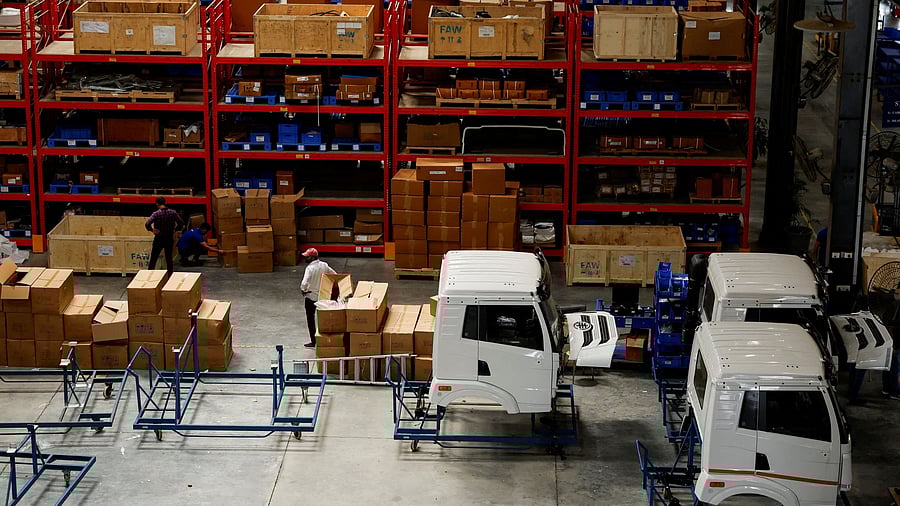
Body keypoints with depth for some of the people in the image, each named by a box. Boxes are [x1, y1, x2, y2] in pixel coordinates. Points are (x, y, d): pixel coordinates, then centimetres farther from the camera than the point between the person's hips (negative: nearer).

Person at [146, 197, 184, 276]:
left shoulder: (156, 214, -15)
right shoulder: (173, 213, -5)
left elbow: (147, 224, -27)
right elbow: (181, 223, -3)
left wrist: (152, 230, -11)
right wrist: (175, 229, 7)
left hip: (159, 238, -3)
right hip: (169, 239, 3)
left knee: (153, 258, 7)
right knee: (169, 258, 11)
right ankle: (170, 275, 13)